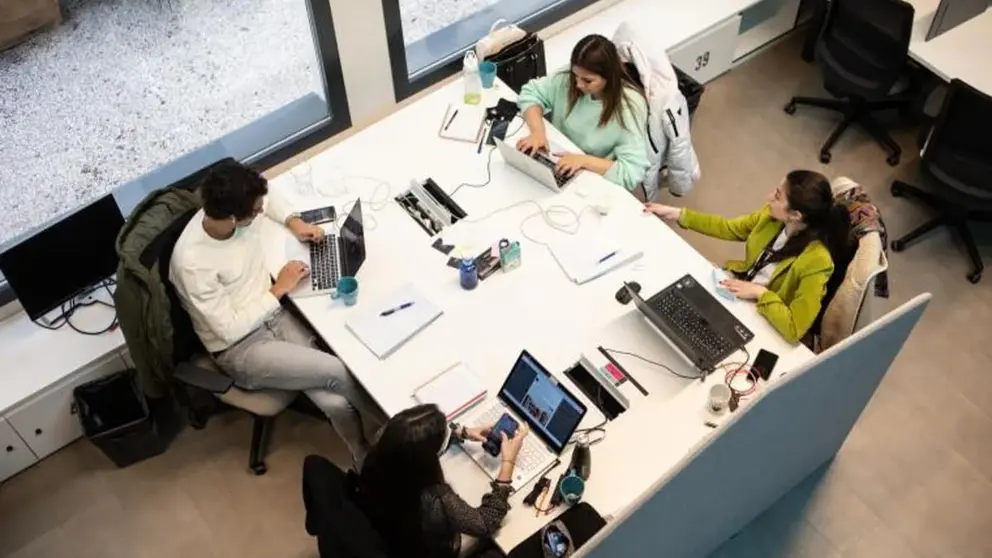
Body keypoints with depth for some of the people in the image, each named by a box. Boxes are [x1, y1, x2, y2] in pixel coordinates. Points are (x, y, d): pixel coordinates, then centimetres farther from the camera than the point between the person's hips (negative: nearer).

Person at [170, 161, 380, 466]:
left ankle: (365, 457, 10)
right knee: (337, 372, -21)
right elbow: (231, 329, -22)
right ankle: (383, 426, 8)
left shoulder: (238, 211, -10)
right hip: (240, 348, -6)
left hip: (272, 314, 6)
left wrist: (294, 222, -2)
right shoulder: (192, 262, -29)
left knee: (335, 402, -15)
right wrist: (280, 289, -16)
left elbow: (266, 202, 16)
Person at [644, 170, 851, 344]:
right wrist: (678, 214, 2)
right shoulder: (773, 216, -14)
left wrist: (761, 293, -29)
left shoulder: (815, 261, -33)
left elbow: (795, 329, -34)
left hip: (763, 321, -6)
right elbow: (730, 228, 4)